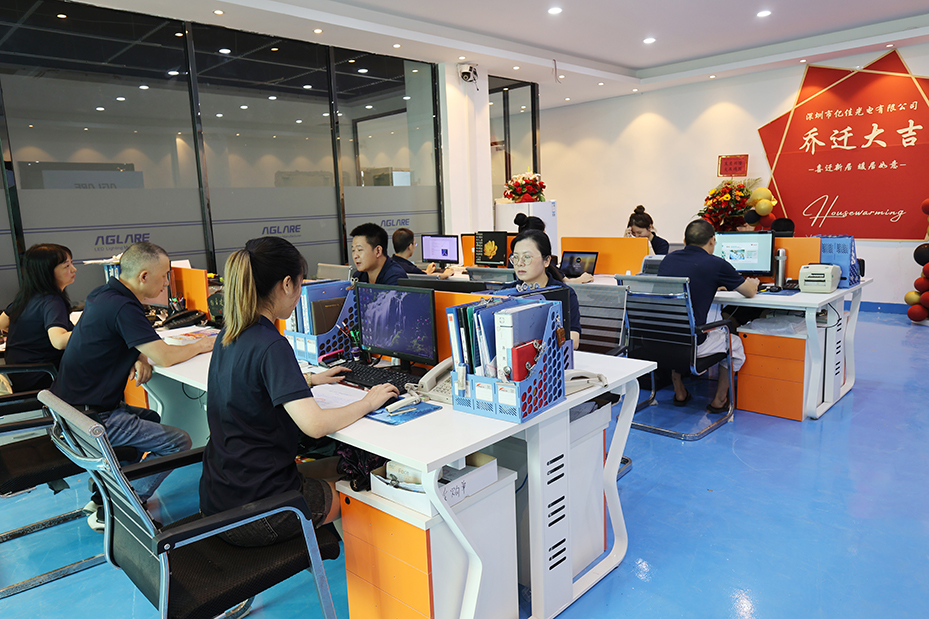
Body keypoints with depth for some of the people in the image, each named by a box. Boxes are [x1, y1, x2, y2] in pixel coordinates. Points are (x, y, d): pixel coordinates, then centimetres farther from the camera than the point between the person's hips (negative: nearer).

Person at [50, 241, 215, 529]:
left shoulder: (102, 294, 7)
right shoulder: (123, 308, -24)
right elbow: (165, 356, -24)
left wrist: (139, 358, -2)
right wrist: (202, 345, -6)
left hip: (67, 405, 10)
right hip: (89, 418, -10)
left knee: (150, 418, 30)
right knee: (179, 442, -8)